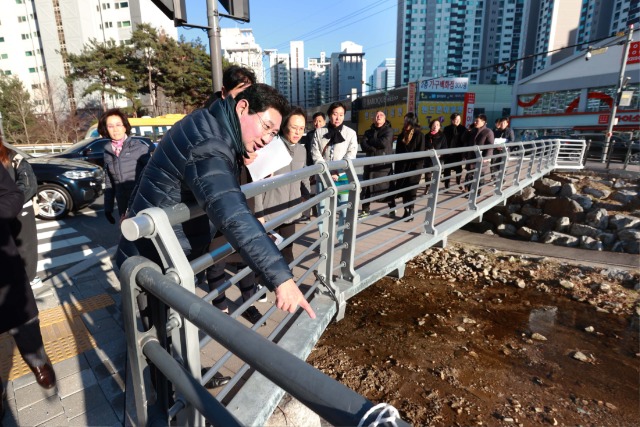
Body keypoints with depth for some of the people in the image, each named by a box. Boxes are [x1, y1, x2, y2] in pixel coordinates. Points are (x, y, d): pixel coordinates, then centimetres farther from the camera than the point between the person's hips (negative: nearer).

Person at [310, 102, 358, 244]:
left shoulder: (351, 133, 5)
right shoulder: (319, 132, 6)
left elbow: (350, 155, -4)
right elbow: (315, 154, -1)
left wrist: (338, 173, -16)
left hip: (343, 177, -1)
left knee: (344, 210, 0)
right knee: (322, 209, 6)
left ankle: (343, 239, 16)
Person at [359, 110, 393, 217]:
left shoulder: (389, 130, 4)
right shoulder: (368, 132, 14)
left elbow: (384, 143, -15)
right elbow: (363, 146, -3)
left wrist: (371, 141, -2)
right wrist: (377, 147, -16)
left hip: (384, 165, -3)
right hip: (370, 164, 4)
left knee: (387, 188, 3)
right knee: (366, 188, 5)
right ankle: (365, 210, 18)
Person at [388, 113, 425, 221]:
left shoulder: (419, 135, -5)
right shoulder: (402, 135, 11)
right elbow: (398, 153, 12)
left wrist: (416, 169, -15)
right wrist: (396, 168, 6)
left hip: (413, 168, -5)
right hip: (401, 167, 5)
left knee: (410, 191, 1)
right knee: (403, 190, 4)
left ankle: (410, 212, 11)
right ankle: (406, 212, 15)